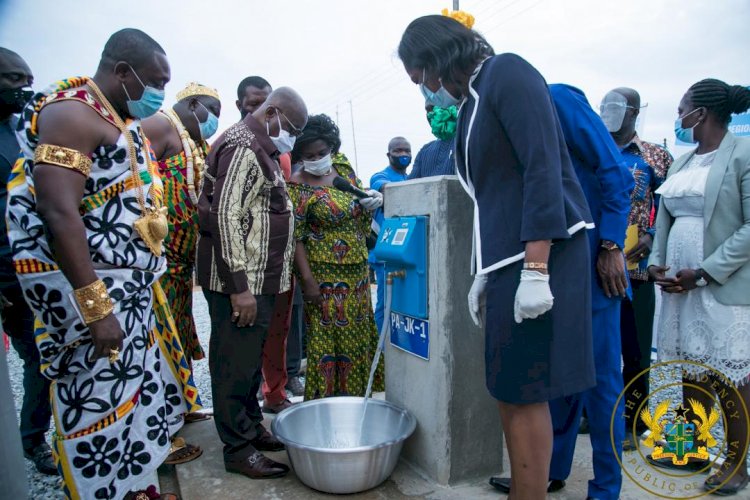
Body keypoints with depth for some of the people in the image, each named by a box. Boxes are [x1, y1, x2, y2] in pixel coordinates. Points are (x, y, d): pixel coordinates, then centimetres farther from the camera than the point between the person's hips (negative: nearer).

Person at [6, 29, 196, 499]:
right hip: (88, 286, -10)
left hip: (131, 284, 10)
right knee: (100, 402, 2)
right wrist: (96, 308, -26)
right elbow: (58, 213, -24)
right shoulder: (71, 112, -14)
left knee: (137, 388, 18)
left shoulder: (124, 122, 15)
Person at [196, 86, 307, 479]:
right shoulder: (241, 146, -13)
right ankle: (238, 449, 13)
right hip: (239, 282, -10)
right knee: (235, 362, 1)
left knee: (252, 358, 18)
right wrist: (239, 285, -22)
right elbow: (224, 217, -21)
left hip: (260, 280, 10)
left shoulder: (262, 150, 19)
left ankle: (251, 427, 32)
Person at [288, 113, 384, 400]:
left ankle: (355, 394, 30)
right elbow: (295, 238, -15)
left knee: (358, 333, 14)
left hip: (357, 270, 7)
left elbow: (361, 194, 21)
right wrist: (307, 279, -20)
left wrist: (374, 198, -2)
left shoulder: (342, 166, 6)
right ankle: (327, 398, 14)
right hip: (325, 275, -7)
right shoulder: (298, 188, -12)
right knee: (327, 337, -1)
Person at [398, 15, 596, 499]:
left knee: (523, 394, -2)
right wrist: (483, 273, 20)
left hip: (540, 256, -9)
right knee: (510, 392, 12)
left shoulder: (506, 73, -4)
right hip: (509, 260, 9)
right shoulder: (471, 105, 20)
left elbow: (544, 169, -16)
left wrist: (536, 270, -21)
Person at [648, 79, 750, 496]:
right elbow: (664, 218, 14)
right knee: (692, 370, 14)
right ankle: (697, 446, 29)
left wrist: (705, 272, -18)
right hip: (678, 285, 7)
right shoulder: (681, 163, 14)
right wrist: (656, 264, -1)